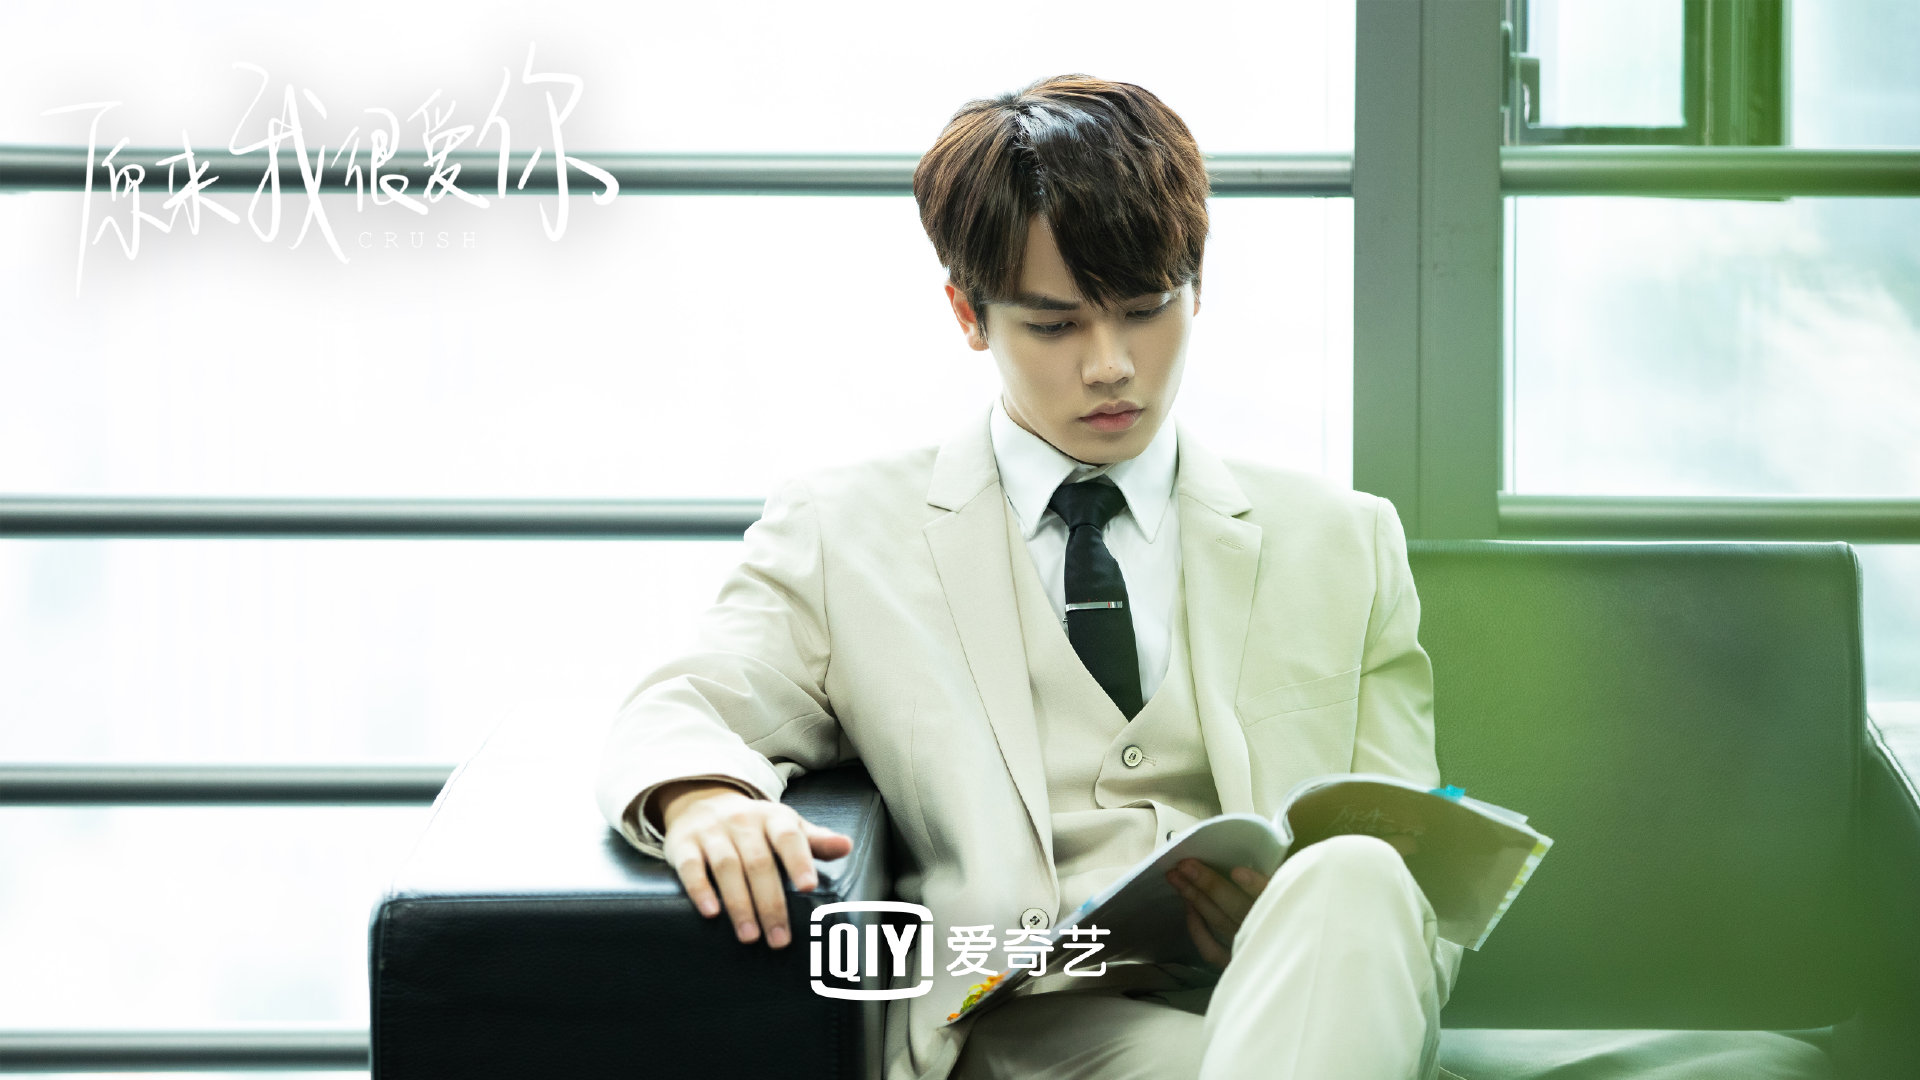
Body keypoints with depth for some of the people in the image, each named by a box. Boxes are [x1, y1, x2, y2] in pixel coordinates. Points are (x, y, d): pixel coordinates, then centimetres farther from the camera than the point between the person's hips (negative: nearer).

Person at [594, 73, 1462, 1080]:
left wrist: (1323, 909, -10)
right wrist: (702, 796, -22)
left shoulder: (1343, 544, 20)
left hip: (1295, 993, 5)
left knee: (1352, 876, -35)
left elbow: (1416, 868, 16)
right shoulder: (844, 532, 17)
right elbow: (675, 716, 5)